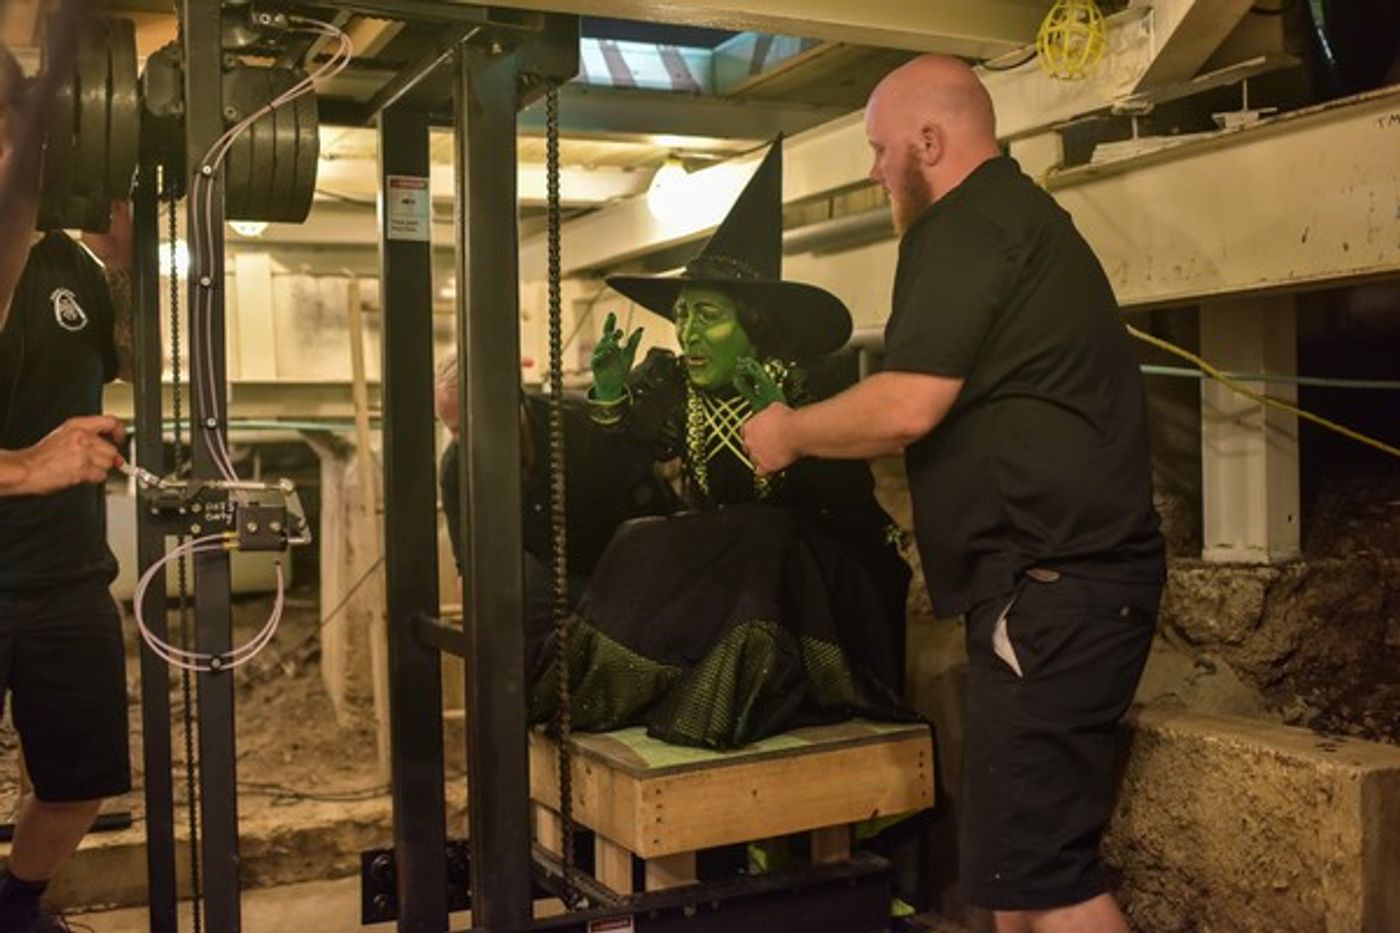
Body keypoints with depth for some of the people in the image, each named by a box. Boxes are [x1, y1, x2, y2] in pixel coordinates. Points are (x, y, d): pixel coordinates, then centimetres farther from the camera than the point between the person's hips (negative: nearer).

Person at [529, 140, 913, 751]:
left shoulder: (805, 387, -14)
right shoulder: (668, 384, -2)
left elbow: (849, 500, -22)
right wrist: (609, 398, -19)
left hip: (821, 572, -4)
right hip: (716, 561, 4)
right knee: (644, 553, -22)